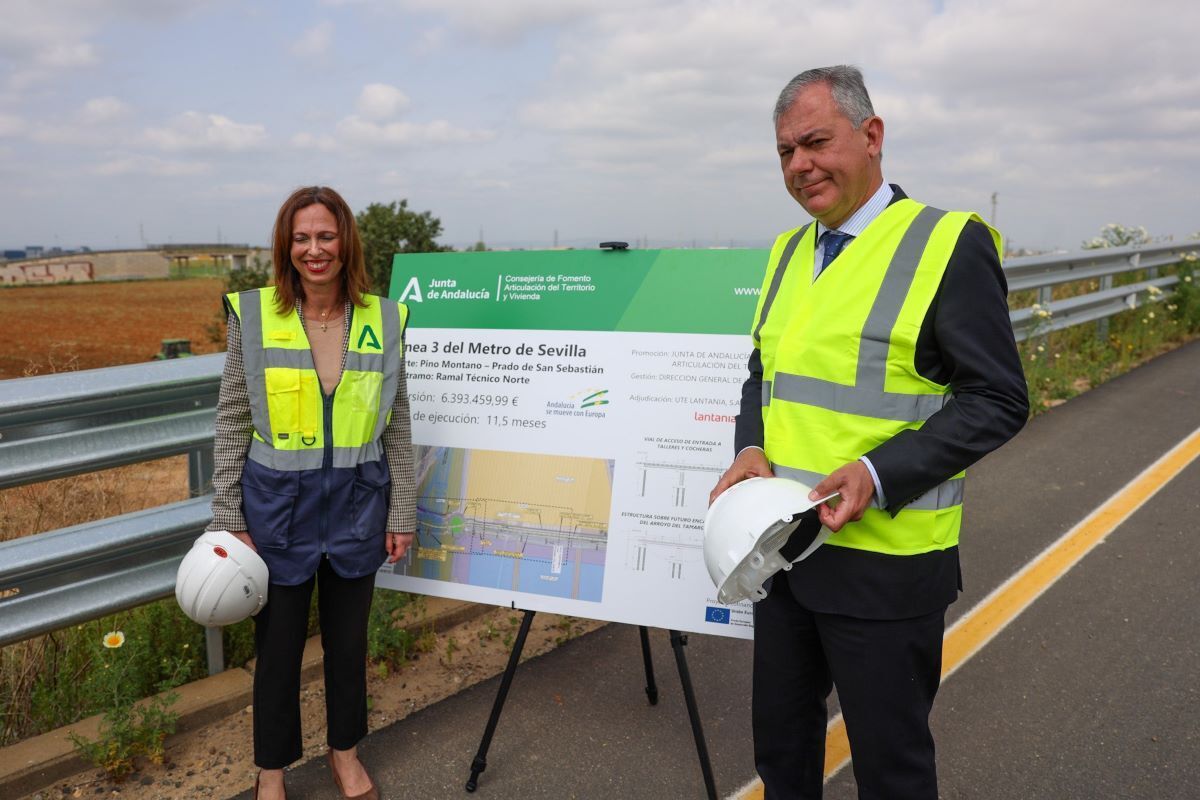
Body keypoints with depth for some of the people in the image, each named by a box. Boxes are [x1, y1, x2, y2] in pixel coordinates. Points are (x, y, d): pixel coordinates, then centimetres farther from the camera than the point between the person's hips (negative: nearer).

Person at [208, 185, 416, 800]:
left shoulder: (383, 320, -3)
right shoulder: (253, 315, -7)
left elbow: (397, 426, 3)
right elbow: (232, 425, -2)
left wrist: (401, 513, 3)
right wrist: (229, 520, -3)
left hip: (356, 505, 1)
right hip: (278, 506, -1)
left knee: (348, 637, 17)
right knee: (278, 643, 13)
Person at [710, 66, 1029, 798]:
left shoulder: (949, 244, -11)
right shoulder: (790, 251, 10)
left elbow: (998, 400, -13)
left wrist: (880, 474, -24)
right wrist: (751, 448, -3)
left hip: (885, 559, -6)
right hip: (784, 544, 6)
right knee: (781, 735, 21)